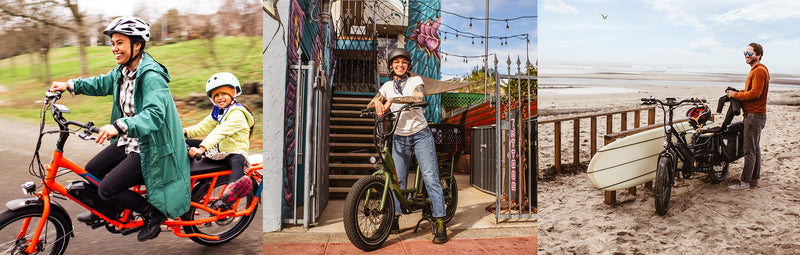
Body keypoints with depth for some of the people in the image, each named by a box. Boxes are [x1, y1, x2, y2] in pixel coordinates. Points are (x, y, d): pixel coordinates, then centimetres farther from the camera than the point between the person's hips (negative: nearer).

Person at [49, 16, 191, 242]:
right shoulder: (122, 71, 4)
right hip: (129, 141, 9)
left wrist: (119, 126, -51)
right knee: (91, 171, 17)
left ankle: (153, 213, 7)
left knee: (108, 188, -14)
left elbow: (154, 115, -39)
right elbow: (102, 84, 25)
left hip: (151, 149, -9)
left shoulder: (151, 76, -25)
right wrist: (70, 85, 14)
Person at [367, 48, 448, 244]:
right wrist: (378, 102, -20)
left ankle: (439, 223, -5)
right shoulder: (388, 86, 9)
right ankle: (394, 220, 13)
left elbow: (418, 98, -23)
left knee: (430, 178, -8)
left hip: (420, 135, -3)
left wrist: (392, 100, -28)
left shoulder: (416, 81, -2)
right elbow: (370, 105, 4)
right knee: (397, 180, 2)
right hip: (399, 138, 3)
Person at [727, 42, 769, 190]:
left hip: (754, 115, -11)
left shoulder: (759, 70, -14)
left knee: (749, 150, -8)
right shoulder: (755, 70, 19)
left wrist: (736, 95, -11)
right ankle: (754, 178, 21)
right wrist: (738, 93, 9)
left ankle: (745, 182, -5)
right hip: (755, 115, 11)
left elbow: (755, 93, -21)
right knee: (755, 149, 14)